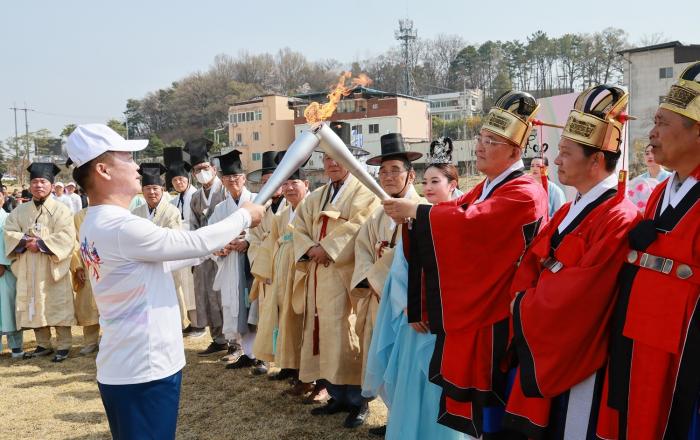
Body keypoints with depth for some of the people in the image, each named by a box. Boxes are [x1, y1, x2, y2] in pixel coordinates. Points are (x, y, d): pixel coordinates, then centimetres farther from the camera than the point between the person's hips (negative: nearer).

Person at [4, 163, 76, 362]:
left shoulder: (61, 210, -2)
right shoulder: (20, 211, 12)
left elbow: (66, 237, -13)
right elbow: (9, 233, 4)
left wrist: (40, 244, -18)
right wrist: (26, 240, -14)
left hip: (53, 268, -5)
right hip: (29, 271, 5)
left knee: (58, 306, -3)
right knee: (35, 307, 9)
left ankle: (63, 346, 4)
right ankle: (43, 345, 20)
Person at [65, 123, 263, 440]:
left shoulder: (96, 225, 9)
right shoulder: (121, 227, -24)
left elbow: (156, 260, 18)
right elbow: (195, 242, -16)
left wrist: (215, 247, 20)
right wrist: (244, 216, -1)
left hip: (124, 366, 10)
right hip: (145, 370, -10)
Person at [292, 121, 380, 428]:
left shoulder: (363, 193, -2)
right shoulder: (316, 197, 20)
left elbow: (358, 229, -16)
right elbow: (299, 227, 11)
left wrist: (328, 249, -17)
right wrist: (309, 248, -8)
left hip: (345, 274, -7)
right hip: (318, 275, 7)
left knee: (345, 335, -8)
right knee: (323, 333, 9)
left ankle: (357, 400, 3)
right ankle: (337, 396, 20)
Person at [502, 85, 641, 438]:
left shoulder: (619, 220, -19)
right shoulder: (568, 212, 10)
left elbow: (575, 295, -24)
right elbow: (529, 267, 9)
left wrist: (524, 307, -10)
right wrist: (527, 301, -12)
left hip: (581, 365, -8)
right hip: (545, 355, 8)